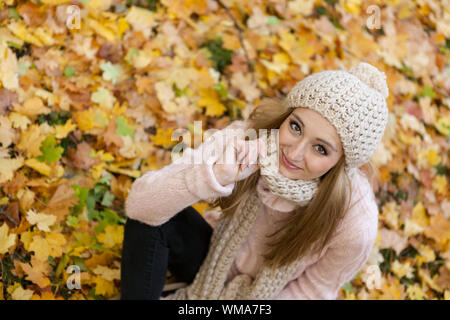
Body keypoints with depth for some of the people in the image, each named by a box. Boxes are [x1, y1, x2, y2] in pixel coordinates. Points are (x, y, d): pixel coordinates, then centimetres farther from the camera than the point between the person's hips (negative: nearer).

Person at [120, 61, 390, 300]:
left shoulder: (355, 221, -29)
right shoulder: (245, 139, -26)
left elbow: (310, 291, -12)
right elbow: (139, 204, -30)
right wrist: (214, 176, -45)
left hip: (274, 294, -1)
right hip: (218, 258, 2)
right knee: (151, 218, -24)